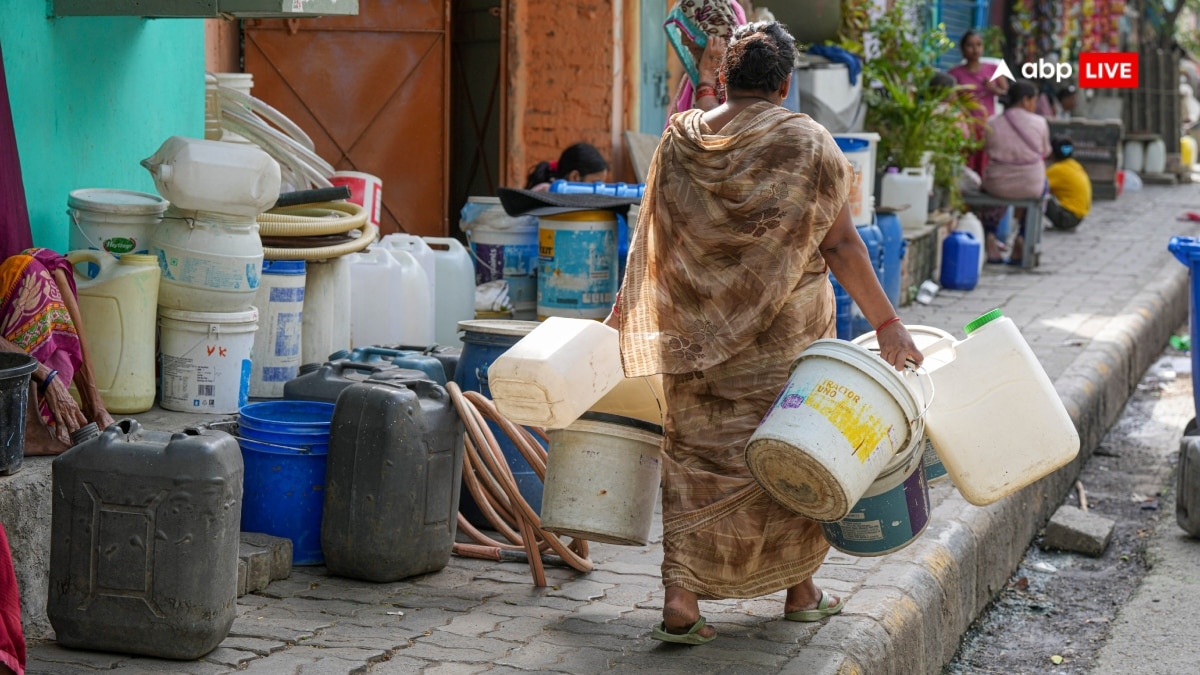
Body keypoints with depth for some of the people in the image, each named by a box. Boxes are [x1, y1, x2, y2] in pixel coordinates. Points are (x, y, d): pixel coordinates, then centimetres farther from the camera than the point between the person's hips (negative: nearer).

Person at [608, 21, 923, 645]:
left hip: (696, 331, 2)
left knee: (694, 457, 8)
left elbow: (653, 242, 6)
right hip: (785, 334, -2)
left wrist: (627, 314, 17)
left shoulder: (679, 141, 0)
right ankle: (799, 590, 25)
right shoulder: (808, 144, -9)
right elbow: (840, 245, -9)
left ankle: (681, 599, -3)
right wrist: (886, 324, -4)